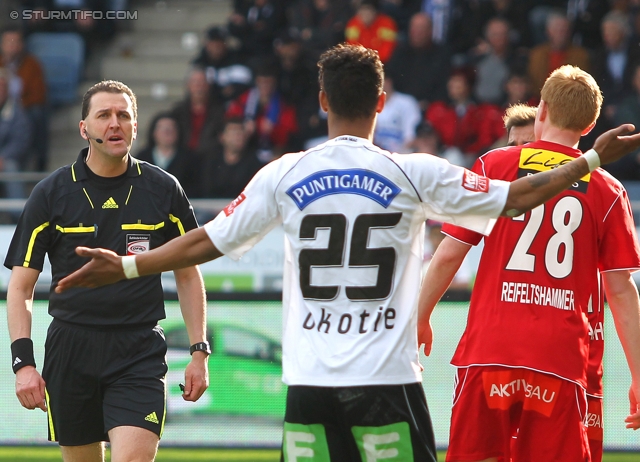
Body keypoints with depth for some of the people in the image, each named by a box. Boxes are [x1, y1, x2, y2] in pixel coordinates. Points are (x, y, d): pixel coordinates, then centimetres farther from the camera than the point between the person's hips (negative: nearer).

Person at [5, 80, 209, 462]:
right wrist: (23, 361, -9)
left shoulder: (163, 190, 3)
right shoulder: (51, 194, 1)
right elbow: (20, 287, 2)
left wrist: (199, 352, 6)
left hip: (140, 353, -1)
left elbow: (188, 275, 13)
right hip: (71, 351, 1)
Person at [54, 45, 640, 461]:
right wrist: (592, 158, 14)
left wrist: (124, 267, 19)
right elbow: (518, 197, 3)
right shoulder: (414, 174, -1)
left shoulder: (284, 175, 3)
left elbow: (206, 242, 8)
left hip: (308, 383, 2)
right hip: (387, 381, -2)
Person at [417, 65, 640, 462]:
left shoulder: (493, 166, 5)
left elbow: (449, 255, 3)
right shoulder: (608, 191, 6)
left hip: (489, 353, 0)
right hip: (562, 363, 0)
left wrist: (420, 318, 17)